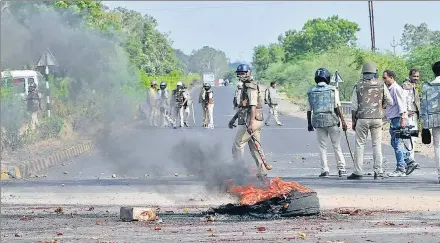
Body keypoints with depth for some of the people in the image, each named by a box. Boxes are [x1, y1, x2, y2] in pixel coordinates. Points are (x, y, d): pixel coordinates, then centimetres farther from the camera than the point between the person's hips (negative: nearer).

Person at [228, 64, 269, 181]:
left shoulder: (251, 87, -13)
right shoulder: (246, 86, 19)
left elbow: (253, 106, -22)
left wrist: (251, 123, -30)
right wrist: (234, 118, 31)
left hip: (250, 121, -10)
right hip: (256, 122, 10)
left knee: (237, 147, -4)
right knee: (255, 148, 9)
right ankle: (262, 175, 8)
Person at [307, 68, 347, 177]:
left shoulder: (311, 92, 6)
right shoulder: (333, 90, -1)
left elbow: (309, 110, 10)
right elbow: (338, 107, -6)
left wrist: (309, 123, 20)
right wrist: (343, 121, -4)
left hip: (318, 121, 2)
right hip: (332, 120, -2)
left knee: (322, 147, 7)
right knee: (337, 146, 7)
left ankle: (325, 170, 3)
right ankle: (341, 169, 8)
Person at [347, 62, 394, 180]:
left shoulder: (358, 86, 0)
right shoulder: (381, 84, 1)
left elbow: (354, 106, 0)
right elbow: (390, 101, 4)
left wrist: (353, 121, 9)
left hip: (362, 118, -1)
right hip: (377, 118, 1)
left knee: (360, 145, 3)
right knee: (377, 145, 7)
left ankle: (358, 172, 0)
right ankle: (378, 171, 3)